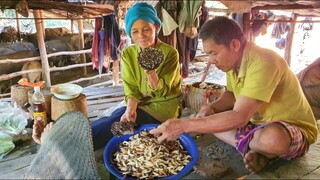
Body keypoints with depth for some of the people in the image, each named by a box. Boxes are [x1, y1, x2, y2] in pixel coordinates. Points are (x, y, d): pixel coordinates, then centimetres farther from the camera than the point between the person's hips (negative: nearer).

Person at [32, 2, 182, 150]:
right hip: (140, 104, 4)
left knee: (118, 120, -27)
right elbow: (131, 89, -5)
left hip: (163, 106, -4)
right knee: (118, 118, -29)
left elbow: (161, 93, -15)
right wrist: (130, 109, -26)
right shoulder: (128, 54, -1)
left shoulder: (169, 53, -15)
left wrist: (151, 72, -35)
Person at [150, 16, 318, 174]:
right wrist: (212, 108, -11)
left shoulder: (263, 63, -31)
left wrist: (184, 125, -38)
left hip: (293, 127, -7)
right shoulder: (233, 60, -6)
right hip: (258, 122, 8)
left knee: (272, 138, -42)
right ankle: (257, 150, -10)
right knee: (205, 114, -3)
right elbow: (232, 95, 11)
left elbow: (239, 117, -37)